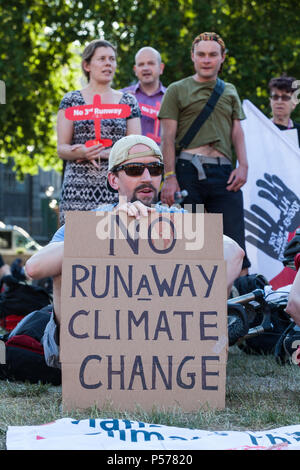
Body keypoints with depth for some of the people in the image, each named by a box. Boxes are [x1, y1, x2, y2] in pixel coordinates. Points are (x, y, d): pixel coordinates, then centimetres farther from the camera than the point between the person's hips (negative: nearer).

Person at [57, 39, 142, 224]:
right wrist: (82, 153, -17)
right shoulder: (72, 100, 10)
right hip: (79, 187, -1)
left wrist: (102, 153, -8)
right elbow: (61, 148, 5)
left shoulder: (128, 102, 13)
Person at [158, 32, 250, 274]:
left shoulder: (230, 91, 21)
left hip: (224, 172, 2)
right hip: (189, 171, -2)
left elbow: (237, 131, 18)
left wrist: (243, 166, 0)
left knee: (234, 240, -4)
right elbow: (168, 136, 3)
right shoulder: (177, 90, 10)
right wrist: (169, 177, -8)